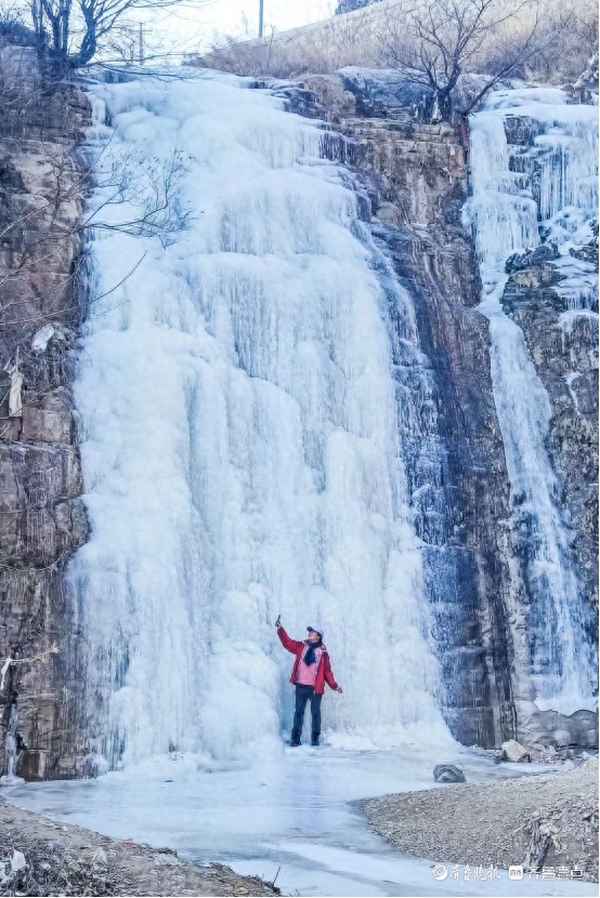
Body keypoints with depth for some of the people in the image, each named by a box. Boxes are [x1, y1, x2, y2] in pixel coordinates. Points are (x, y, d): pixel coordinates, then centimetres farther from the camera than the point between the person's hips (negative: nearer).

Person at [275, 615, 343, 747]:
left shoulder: (323, 653, 2)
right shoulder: (301, 647, 8)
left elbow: (327, 671, 3)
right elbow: (287, 642, 7)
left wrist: (334, 686, -4)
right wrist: (279, 628, -1)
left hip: (316, 688, -2)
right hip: (301, 686, 2)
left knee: (315, 712, 5)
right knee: (299, 711, 4)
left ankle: (315, 738, 15)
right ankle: (295, 738, 7)